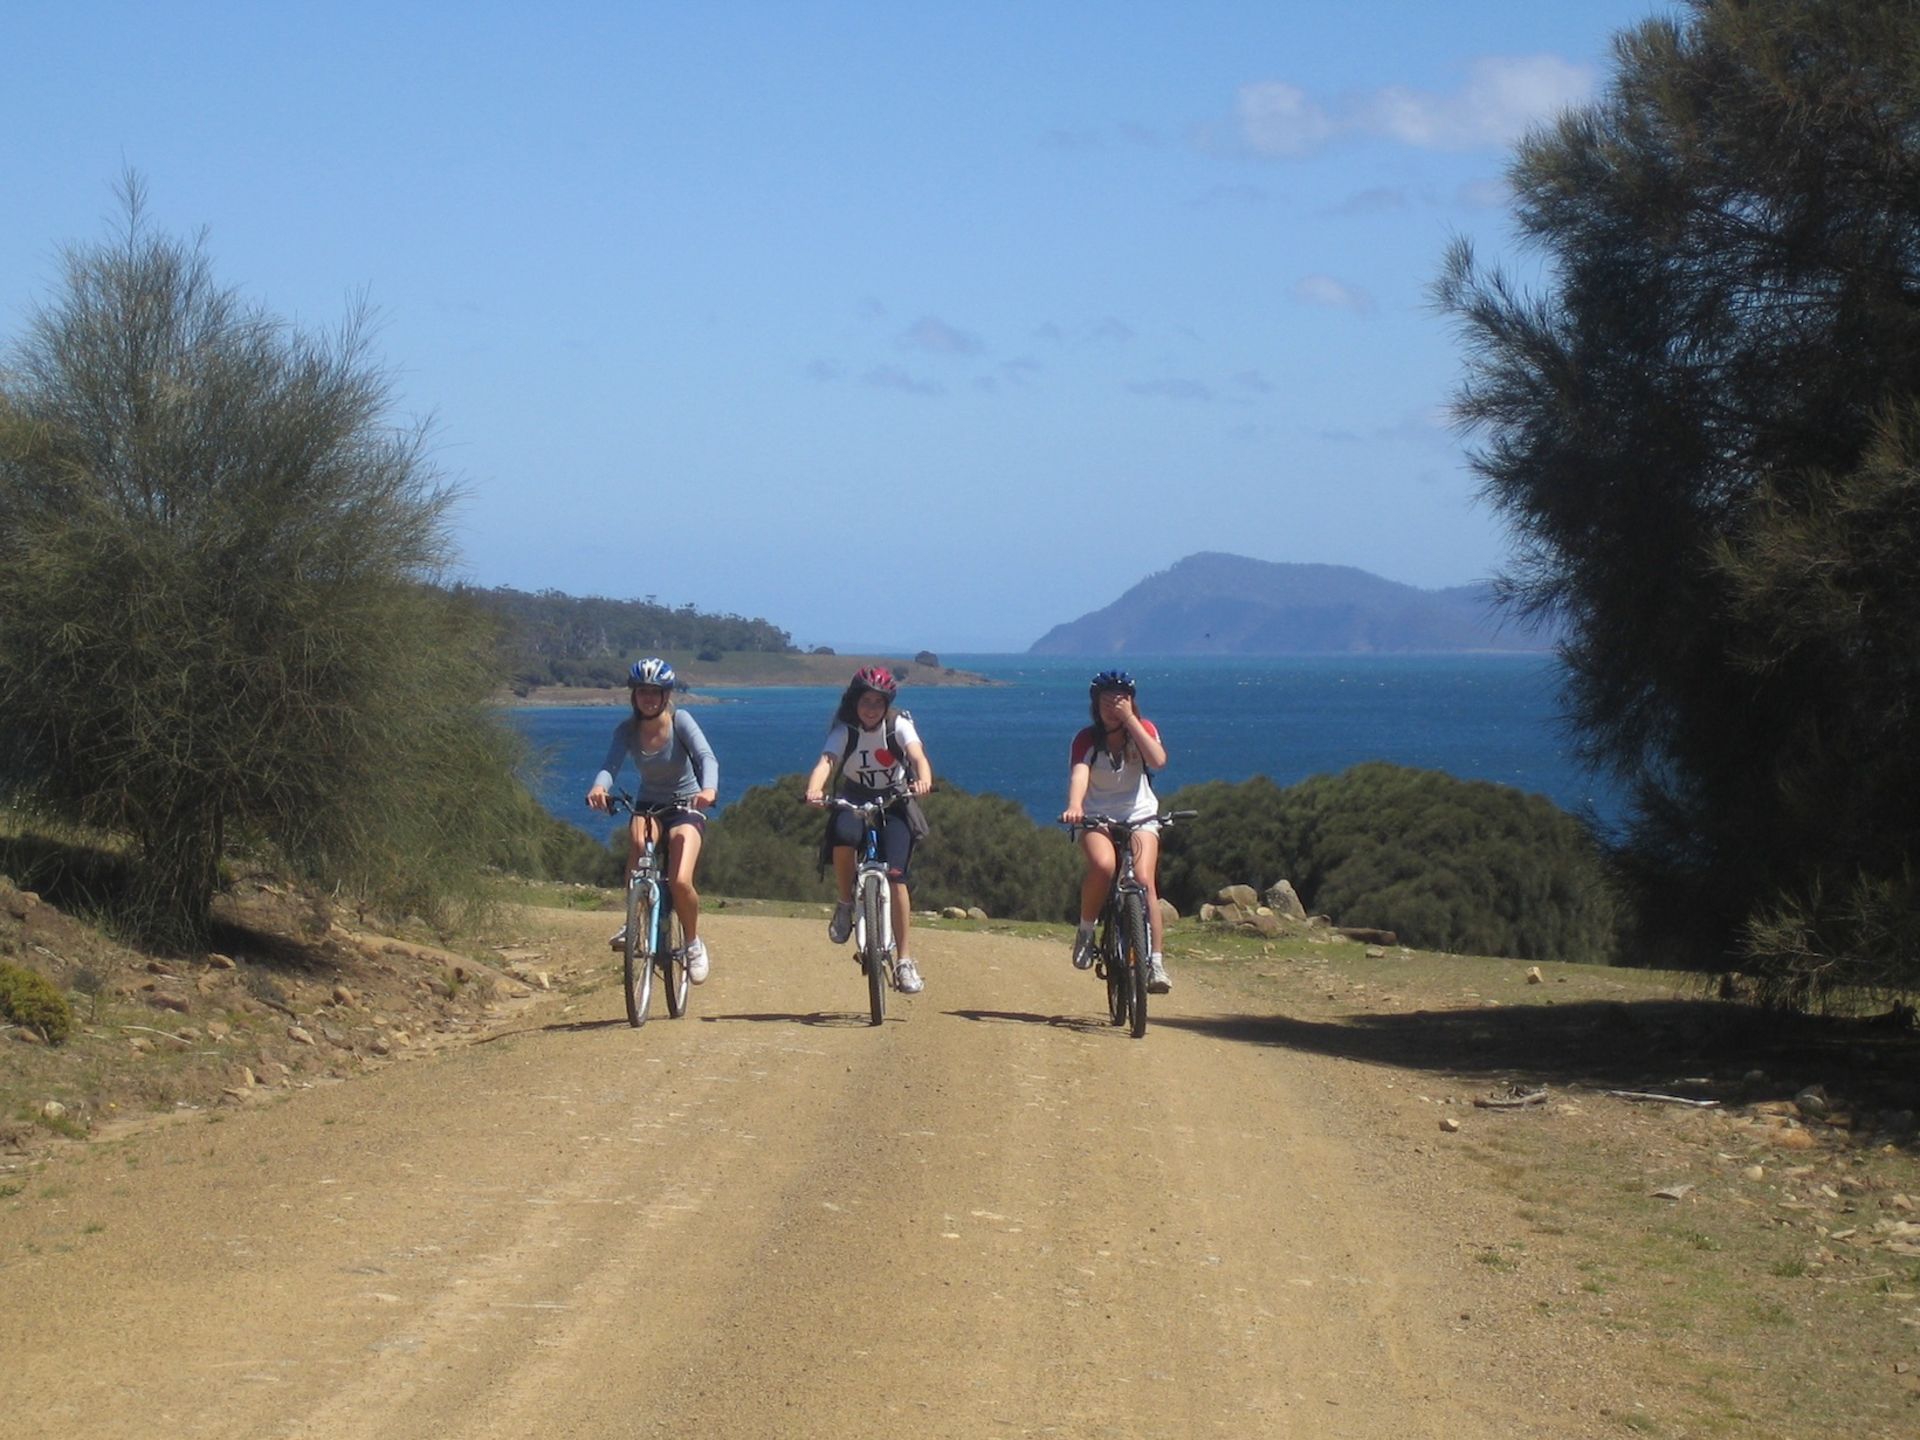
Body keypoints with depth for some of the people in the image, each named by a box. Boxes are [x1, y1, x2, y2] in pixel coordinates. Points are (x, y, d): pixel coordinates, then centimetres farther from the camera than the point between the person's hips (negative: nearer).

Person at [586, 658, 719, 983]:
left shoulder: (679, 721, -16)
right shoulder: (627, 730, -9)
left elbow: (706, 757, -29)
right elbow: (611, 763, -24)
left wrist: (709, 789, -51)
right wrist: (599, 787, -48)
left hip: (686, 807, -2)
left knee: (680, 881, -21)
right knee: (638, 838, -35)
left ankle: (694, 943, 9)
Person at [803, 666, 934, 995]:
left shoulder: (898, 724, -13)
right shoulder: (844, 730, -13)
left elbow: (917, 754, -30)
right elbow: (826, 761, -30)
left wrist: (923, 779, -54)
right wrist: (814, 789, -52)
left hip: (894, 801, 0)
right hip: (855, 799, 0)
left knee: (895, 876, -17)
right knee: (841, 835, -35)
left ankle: (903, 959, -7)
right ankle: (846, 903, -8)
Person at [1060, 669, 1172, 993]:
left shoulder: (1142, 729, -2)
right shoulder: (1087, 739, -6)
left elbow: (1158, 760, -22)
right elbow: (1079, 774, -24)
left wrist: (1130, 720, -24)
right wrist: (1073, 807, -44)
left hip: (1140, 818, 1)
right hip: (1097, 820, -1)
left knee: (1144, 880, -22)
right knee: (1103, 865, -33)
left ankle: (1156, 963, -21)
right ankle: (1086, 930, -10)